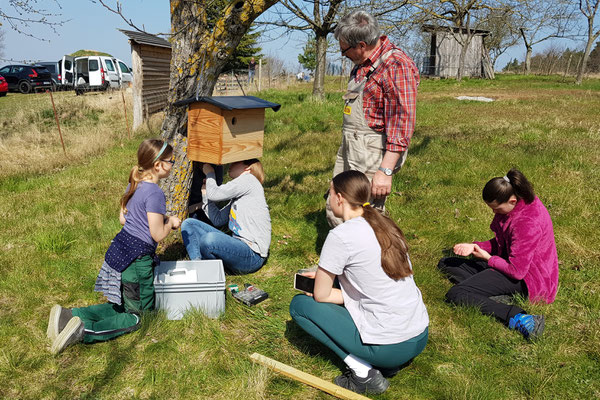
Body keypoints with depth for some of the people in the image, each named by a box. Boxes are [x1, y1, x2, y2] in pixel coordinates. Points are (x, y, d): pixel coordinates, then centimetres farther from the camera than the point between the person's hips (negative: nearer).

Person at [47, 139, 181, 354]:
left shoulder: (134, 184, 7)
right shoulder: (154, 193, -20)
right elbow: (158, 235, -19)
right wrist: (171, 222, 2)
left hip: (120, 248, 9)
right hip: (137, 259, -9)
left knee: (120, 306, 22)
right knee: (139, 315, 5)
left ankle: (68, 316, 6)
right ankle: (84, 331, -12)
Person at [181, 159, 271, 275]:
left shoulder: (249, 179, -5)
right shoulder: (237, 195, 23)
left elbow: (214, 194, -9)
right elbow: (218, 219, 16)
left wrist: (210, 173, 10)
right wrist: (205, 191, 21)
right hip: (237, 246, 9)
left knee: (209, 239, -38)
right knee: (188, 223, 8)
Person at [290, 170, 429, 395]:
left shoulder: (341, 236, -16)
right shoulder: (386, 225, 7)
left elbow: (320, 295, -8)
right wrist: (329, 275, 19)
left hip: (388, 348, -8)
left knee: (299, 305, 4)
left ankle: (364, 374, -1)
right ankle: (390, 363, 14)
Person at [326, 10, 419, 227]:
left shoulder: (397, 66, -17)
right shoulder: (362, 64, 12)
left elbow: (401, 125, -22)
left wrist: (385, 171, -26)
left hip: (373, 154, -9)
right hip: (348, 149, 10)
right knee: (335, 213, 15)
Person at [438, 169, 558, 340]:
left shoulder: (527, 223, -28)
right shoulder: (518, 204, 1)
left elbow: (517, 271, -25)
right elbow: (500, 242, 14)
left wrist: (488, 258, -10)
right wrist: (476, 247, -4)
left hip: (526, 278, -11)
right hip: (509, 262, 11)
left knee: (455, 295, -23)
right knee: (445, 264, 7)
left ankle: (517, 318, -29)